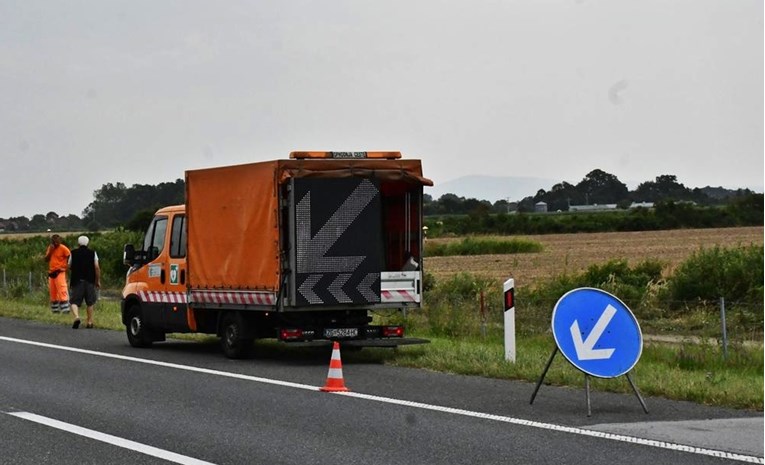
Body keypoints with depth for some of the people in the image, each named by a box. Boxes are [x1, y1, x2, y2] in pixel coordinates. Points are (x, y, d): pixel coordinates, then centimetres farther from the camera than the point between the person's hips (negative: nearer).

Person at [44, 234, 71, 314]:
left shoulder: (63, 248, -10)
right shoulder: (50, 248, 11)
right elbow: (46, 259, 8)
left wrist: (65, 266, -11)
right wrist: (50, 251, -5)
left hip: (59, 272, -7)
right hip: (51, 272, 7)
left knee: (62, 291, -15)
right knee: (53, 292, 12)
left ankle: (65, 309, -18)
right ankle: (55, 309, 21)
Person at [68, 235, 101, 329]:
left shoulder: (73, 253, 4)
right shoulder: (92, 253, 2)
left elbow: (69, 267, 11)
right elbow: (97, 267, -3)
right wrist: (98, 281, 3)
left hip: (77, 280, -1)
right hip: (89, 281, 1)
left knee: (74, 302, -1)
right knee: (90, 303, 13)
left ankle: (76, 316, -27)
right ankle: (89, 322, 15)